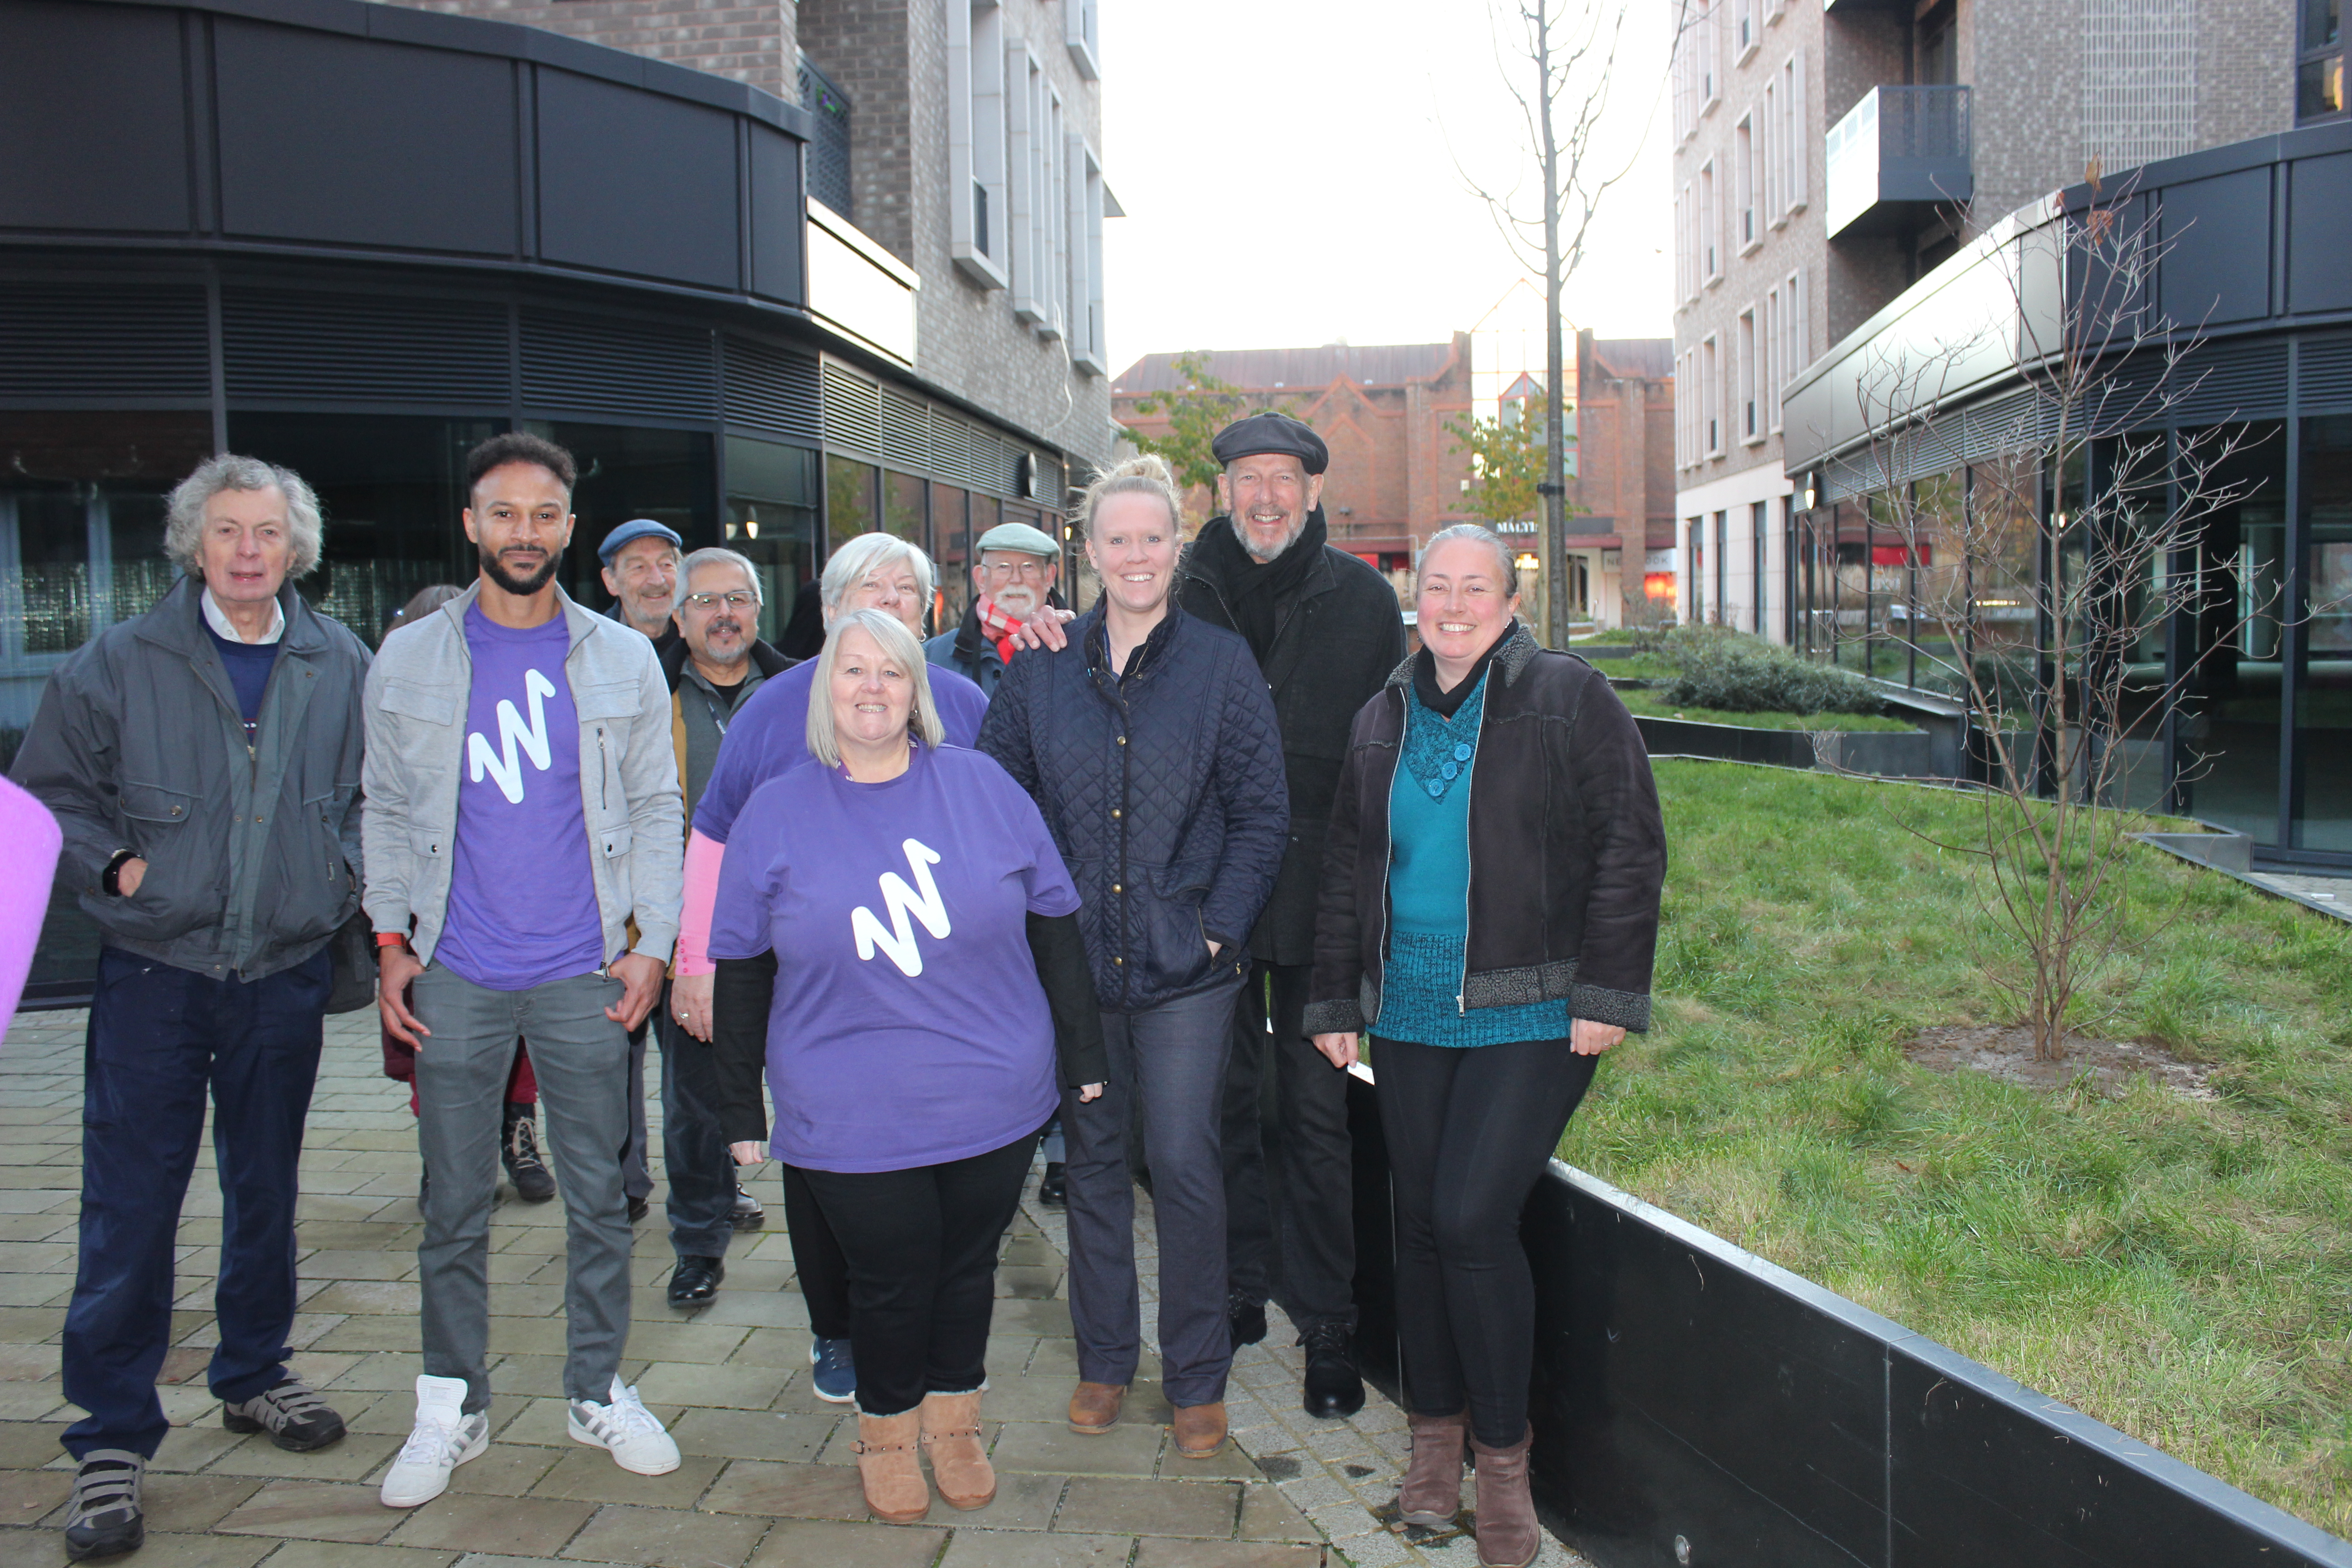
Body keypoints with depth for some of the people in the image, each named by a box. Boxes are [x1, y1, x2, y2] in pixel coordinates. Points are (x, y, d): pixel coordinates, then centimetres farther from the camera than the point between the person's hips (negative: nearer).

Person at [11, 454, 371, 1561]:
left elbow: (373, 792, 15)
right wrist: (113, 864, -8)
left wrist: (343, 869, 1)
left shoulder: (341, 668, 2)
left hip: (286, 973, 2)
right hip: (154, 974, -2)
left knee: (267, 1190, 15)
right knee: (129, 1208, -2)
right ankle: (111, 1441, 11)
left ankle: (254, 1375, 34)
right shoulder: (117, 665, -3)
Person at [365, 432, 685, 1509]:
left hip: (584, 975, 0)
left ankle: (599, 1391, 23)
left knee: (599, 1196, 8)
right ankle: (451, 1409, 22)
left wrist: (653, 943, -3)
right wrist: (392, 942, 0)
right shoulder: (409, 660, 5)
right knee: (454, 1206, 8)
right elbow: (387, 809, 9)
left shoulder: (623, 660, 4)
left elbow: (658, 810, 6)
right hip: (456, 977, 0)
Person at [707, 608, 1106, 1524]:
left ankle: (955, 1424, 39)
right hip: (853, 1121, -1)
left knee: (968, 1266, 15)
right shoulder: (776, 812, -1)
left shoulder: (980, 786, -2)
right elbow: (741, 970, 5)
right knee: (893, 1281, 8)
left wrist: (1081, 1052, 6)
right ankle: (888, 1433, 35)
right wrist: (741, 1108, 5)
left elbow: (1053, 924, 5)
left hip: (993, 1100, 1)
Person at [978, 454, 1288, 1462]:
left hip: (1184, 963, -2)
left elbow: (1262, 813, -1)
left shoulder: (1222, 664, -1)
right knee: (1092, 1158, 12)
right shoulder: (1042, 668, 5)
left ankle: (1197, 1378, 19)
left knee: (1185, 1163, 2)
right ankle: (1102, 1358, 29)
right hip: (1072, 958, 2)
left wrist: (1220, 925, -9)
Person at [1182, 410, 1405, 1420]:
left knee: (1316, 1113, 4)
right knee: (1225, 1100, 12)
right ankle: (1240, 1290, 29)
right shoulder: (1186, 593, 4)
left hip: (1317, 897, -1)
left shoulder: (1361, 598, 2)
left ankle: (1327, 1323, 16)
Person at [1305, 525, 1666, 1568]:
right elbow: (1348, 866, 18)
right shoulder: (1383, 721, 12)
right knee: (1419, 1223, 9)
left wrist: (1607, 994, -11)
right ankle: (1436, 1434, 27)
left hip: (1532, 1019, -5)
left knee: (1472, 1219, -12)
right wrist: (1336, 1001, 14)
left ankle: (1503, 1454, 8)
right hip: (1408, 1017, 5)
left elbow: (1629, 847, -5)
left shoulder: (1568, 699, -3)